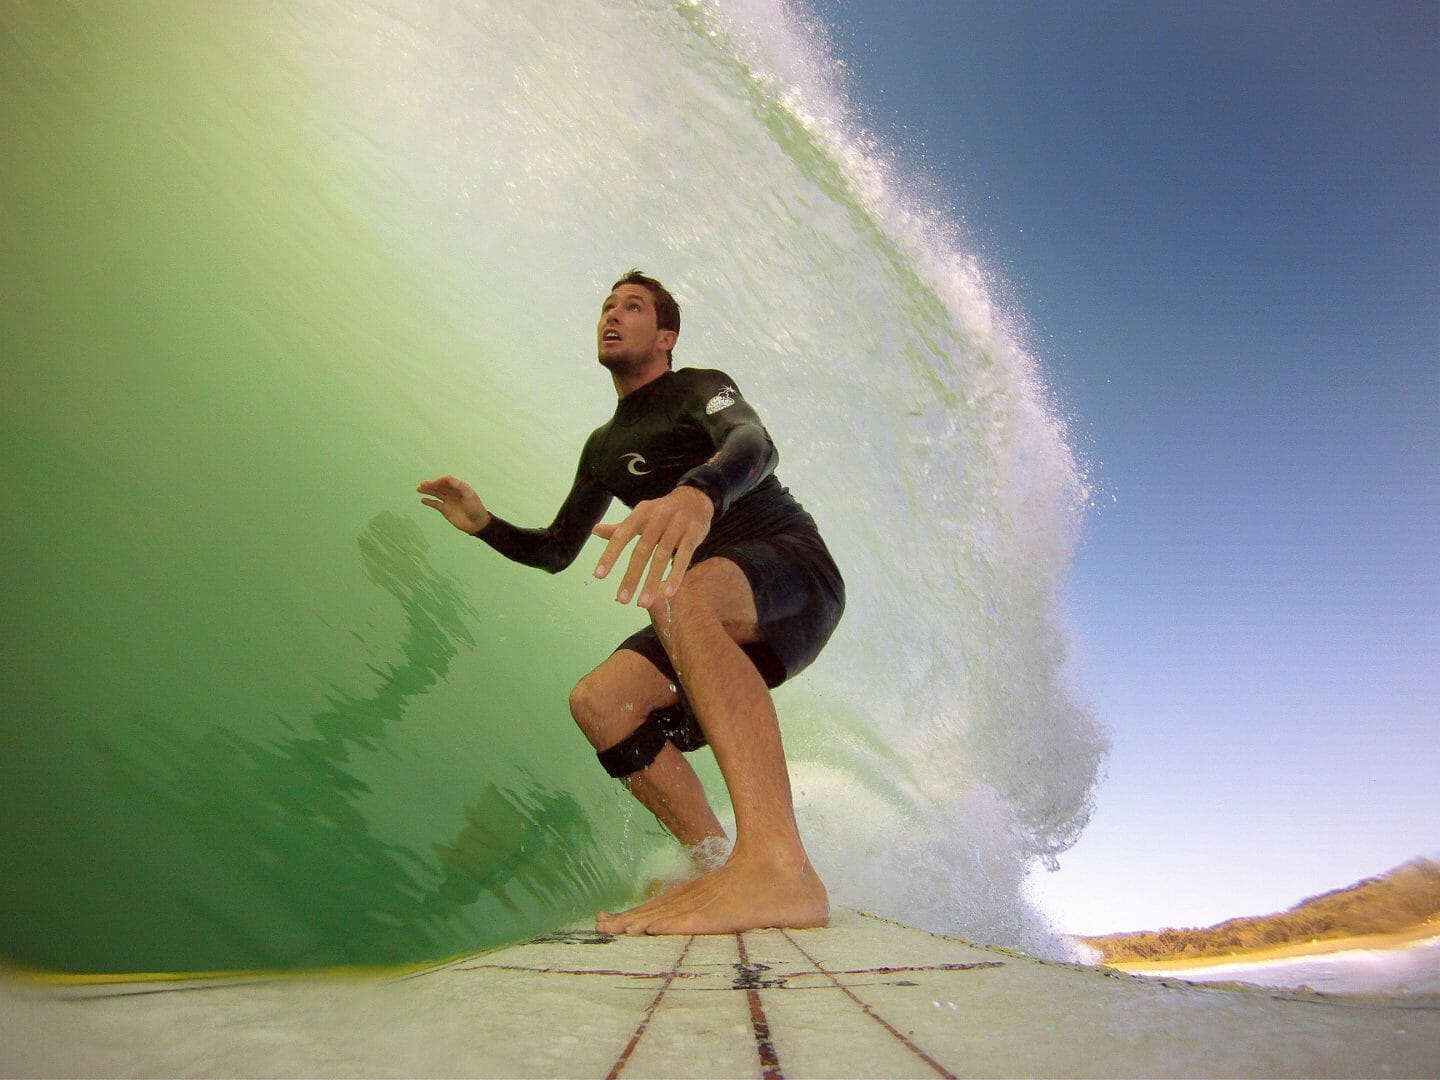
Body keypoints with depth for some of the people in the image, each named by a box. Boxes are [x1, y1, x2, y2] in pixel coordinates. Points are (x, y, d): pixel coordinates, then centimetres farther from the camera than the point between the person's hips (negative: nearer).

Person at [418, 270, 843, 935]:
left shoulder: (699, 387, 0)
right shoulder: (603, 447, 22)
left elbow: (753, 443, -25)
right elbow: (555, 552, 25)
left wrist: (698, 491, -48)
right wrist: (484, 525, 6)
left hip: (795, 568, -7)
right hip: (716, 610, 7)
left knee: (676, 597, -39)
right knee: (599, 701, -12)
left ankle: (778, 865, -53)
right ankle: (717, 861, -12)